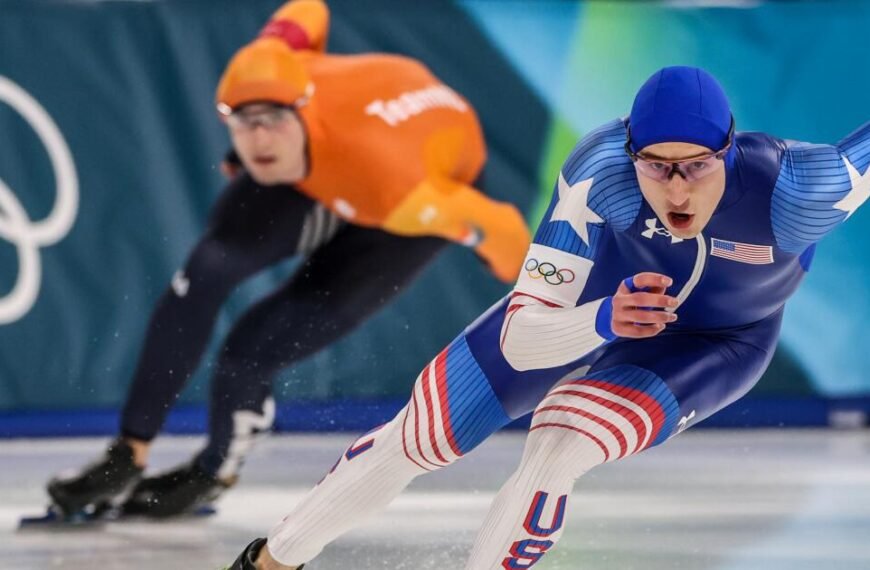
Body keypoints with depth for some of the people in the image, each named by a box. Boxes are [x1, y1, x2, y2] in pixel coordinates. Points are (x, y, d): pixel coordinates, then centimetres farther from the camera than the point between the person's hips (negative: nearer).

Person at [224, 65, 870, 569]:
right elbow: (520, 338, -39)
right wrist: (603, 321, -56)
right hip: (593, 294, 1)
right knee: (418, 438, 8)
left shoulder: (792, 191, -43)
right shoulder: (600, 168, -40)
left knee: (558, 448, -29)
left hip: (717, 341, -1)